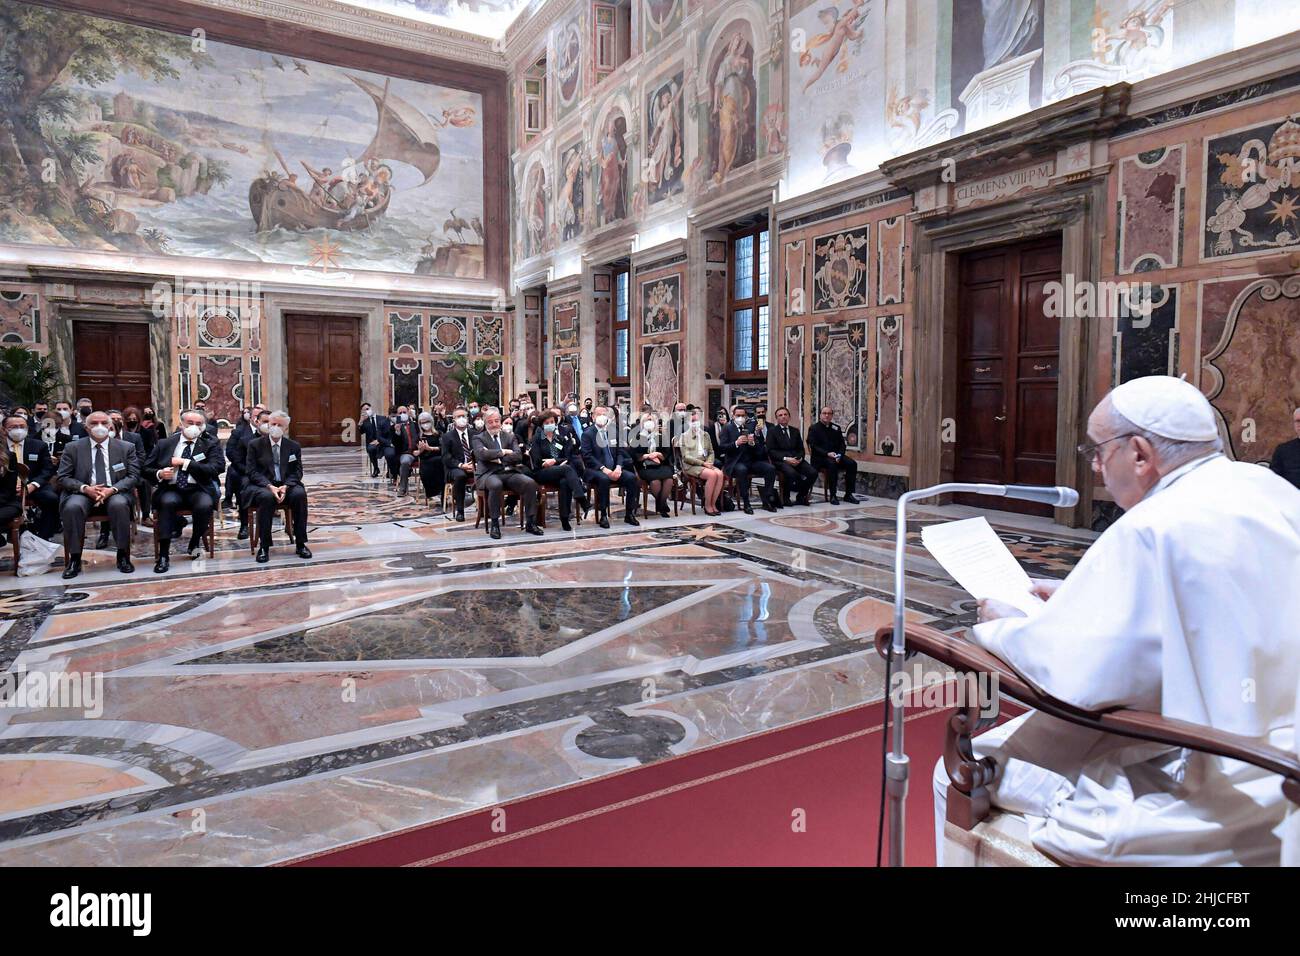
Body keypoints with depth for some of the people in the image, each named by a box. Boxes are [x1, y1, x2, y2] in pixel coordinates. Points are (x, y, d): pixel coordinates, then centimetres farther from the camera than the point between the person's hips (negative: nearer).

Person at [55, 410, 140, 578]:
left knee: (119, 505, -35)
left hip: (115, 493, -1)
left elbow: (133, 476, 3)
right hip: (83, 493, 1)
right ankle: (74, 559, -19)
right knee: (72, 507, -33)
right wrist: (85, 488, -14)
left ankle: (123, 556, -21)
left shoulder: (126, 447, 9)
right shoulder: (72, 448, 10)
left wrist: (112, 489, -15)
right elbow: (62, 477, 5)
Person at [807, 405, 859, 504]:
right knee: (832, 464, -36)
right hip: (821, 457, -5)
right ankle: (833, 495, -29)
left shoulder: (836, 428, 18)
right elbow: (813, 446, -7)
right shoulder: (814, 428, 4)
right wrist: (827, 454, -21)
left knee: (852, 464, -21)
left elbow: (842, 444, 12)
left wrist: (839, 455, -9)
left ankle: (848, 494, -14)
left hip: (836, 456, 5)